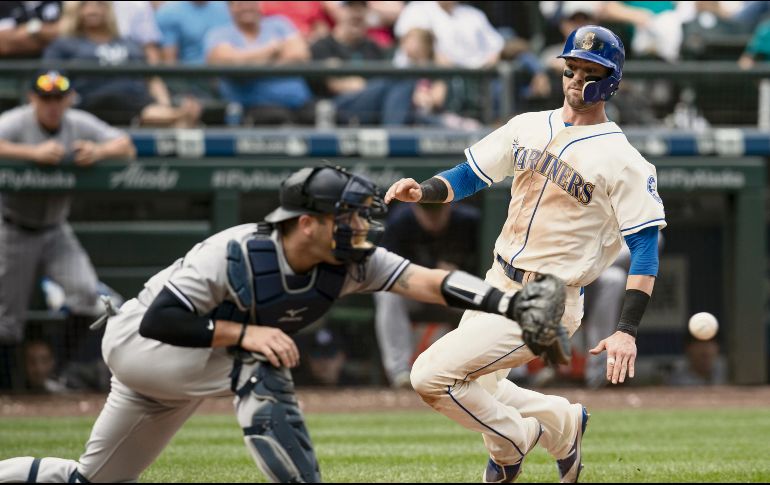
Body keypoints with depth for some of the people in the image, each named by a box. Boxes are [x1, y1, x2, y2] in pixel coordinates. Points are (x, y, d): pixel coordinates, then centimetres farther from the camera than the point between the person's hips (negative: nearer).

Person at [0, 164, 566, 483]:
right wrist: (243, 332, -39)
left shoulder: (350, 264, -17)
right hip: (137, 342, -7)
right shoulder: (233, 255, -32)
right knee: (258, 365, -31)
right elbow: (159, 320, -31)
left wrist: (510, 303, -42)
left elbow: (424, 280, -29)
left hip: (188, 369, 7)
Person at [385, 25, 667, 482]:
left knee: (431, 375, -14)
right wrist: (422, 191, -10)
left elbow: (645, 247, -14)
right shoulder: (529, 128, 7)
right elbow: (470, 175, 12)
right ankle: (562, 422, 37)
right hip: (496, 286, 8)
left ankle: (514, 437, 9)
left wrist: (627, 330, -23)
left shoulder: (623, 161, -12)